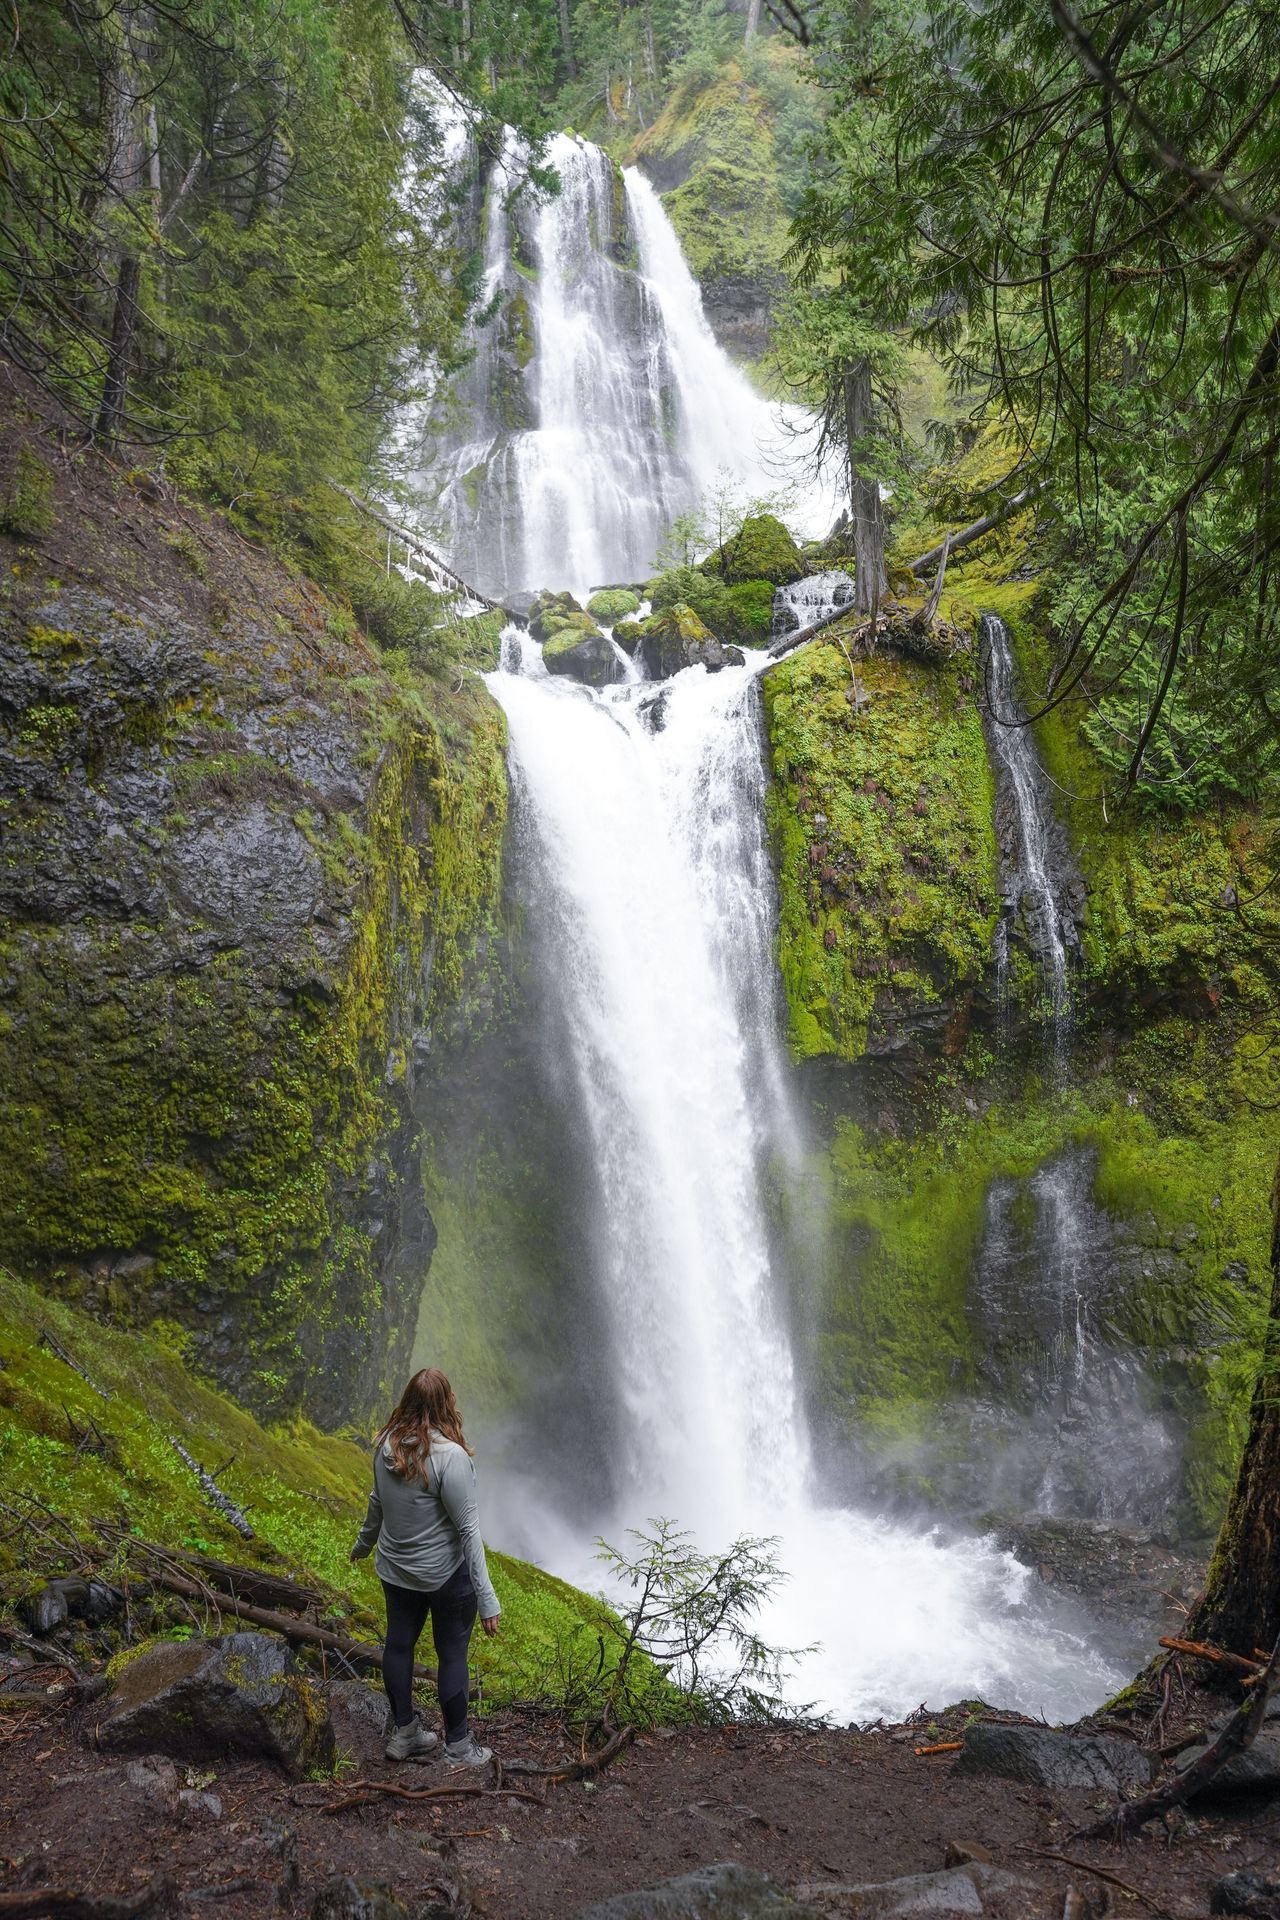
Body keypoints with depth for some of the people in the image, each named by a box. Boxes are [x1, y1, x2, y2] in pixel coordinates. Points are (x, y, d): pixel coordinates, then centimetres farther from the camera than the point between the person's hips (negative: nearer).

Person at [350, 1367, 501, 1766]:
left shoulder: (386, 1446, -8)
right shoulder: (450, 1456, -28)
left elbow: (376, 1503, 9)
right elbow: (467, 1529, -26)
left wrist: (364, 1544, 28)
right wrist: (486, 1598, -21)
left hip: (395, 1569, 6)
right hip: (446, 1575, -6)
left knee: (398, 1644, 20)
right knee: (452, 1654, 10)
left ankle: (404, 1734, 37)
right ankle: (458, 1747, 24)